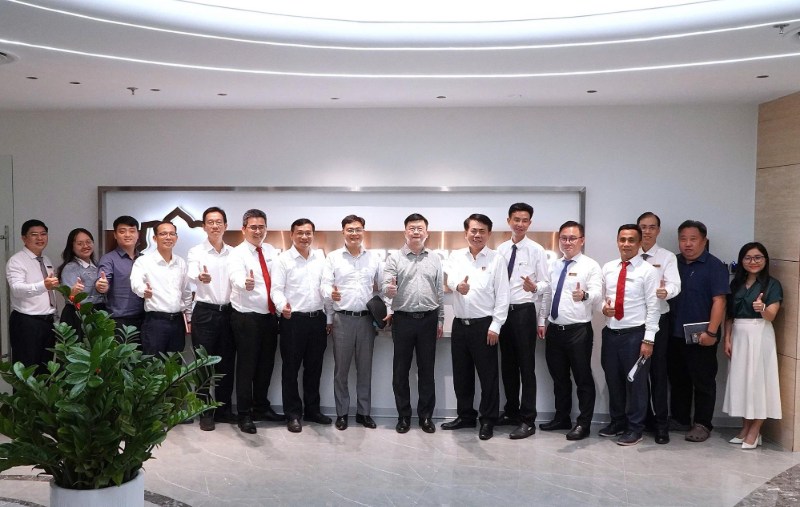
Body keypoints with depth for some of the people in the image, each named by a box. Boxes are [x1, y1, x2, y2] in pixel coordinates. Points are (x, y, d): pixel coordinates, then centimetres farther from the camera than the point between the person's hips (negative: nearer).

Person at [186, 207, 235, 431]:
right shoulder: (195, 252, -1)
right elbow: (191, 274, -21)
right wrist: (201, 277, -45)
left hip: (229, 311, 3)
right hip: (205, 312, -3)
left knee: (227, 363, 9)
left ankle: (224, 409, 21)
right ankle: (206, 412, 11)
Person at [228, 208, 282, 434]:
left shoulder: (272, 252, 8)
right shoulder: (237, 254, -11)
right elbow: (236, 277, -32)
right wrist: (245, 283, -53)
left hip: (270, 316, 6)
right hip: (246, 318, -6)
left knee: (266, 364, 15)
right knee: (246, 366, 1)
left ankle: (261, 407, 30)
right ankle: (244, 414, 14)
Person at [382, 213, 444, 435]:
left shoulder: (435, 259, 7)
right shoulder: (394, 259, 0)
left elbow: (440, 291, 9)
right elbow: (386, 285, -9)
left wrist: (440, 320, 7)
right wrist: (389, 289, -33)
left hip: (428, 319, 2)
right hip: (403, 319, -1)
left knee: (426, 369, 8)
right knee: (401, 370, 6)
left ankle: (426, 415, 19)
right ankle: (404, 415, 18)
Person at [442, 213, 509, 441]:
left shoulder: (496, 259, -3)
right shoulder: (456, 257, 6)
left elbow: (502, 295, -6)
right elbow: (451, 279, -13)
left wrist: (495, 326, -12)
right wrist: (458, 285, -37)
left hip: (484, 325, -4)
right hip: (459, 324, 4)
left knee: (488, 375, 3)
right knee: (461, 374, 13)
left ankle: (488, 420, 16)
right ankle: (465, 415, 28)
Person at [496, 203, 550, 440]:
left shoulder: (536, 250, -5)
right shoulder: (501, 249, 8)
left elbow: (546, 282, -7)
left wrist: (534, 287, -27)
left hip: (524, 311, -5)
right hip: (502, 311, 5)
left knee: (526, 366, 0)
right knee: (507, 365, 14)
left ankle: (527, 420, 7)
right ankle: (511, 411, 29)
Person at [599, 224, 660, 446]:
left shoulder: (648, 270, -7)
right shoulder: (608, 268, 8)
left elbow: (653, 307, -9)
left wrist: (648, 339, -14)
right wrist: (603, 307, -7)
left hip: (635, 334, -5)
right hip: (610, 333, 5)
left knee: (635, 382, 5)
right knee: (613, 381, 15)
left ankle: (635, 428, 19)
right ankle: (617, 422, 31)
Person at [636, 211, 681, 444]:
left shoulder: (667, 257, -3)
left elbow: (675, 285, -19)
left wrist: (666, 291, -42)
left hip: (658, 320, -3)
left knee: (658, 371, 0)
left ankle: (661, 423, 10)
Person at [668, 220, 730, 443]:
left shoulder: (714, 266, -6)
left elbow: (719, 301, -13)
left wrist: (711, 332, -20)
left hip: (701, 337, -5)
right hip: (675, 335, 6)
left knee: (703, 382, 4)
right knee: (677, 380, 14)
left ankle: (702, 424, 15)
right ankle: (679, 419, 27)